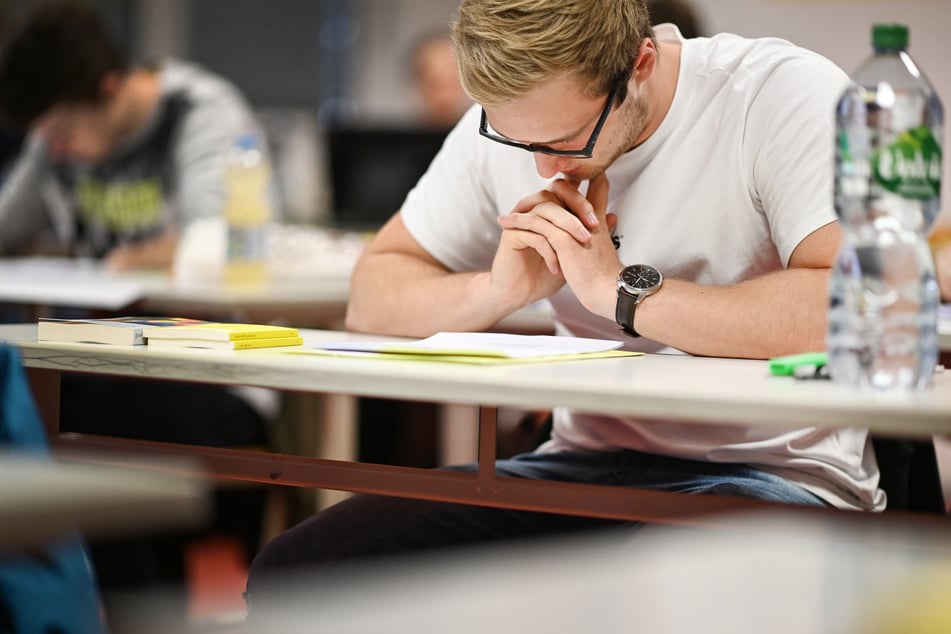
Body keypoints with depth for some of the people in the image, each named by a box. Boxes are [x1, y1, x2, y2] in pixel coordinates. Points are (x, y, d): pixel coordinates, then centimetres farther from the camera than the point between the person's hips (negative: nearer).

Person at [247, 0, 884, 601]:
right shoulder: (511, 115, 4)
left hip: (771, 474, -4)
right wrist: (500, 288, -12)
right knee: (292, 573, -17)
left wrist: (621, 289, -19)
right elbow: (373, 297, 10)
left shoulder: (783, 95, -14)